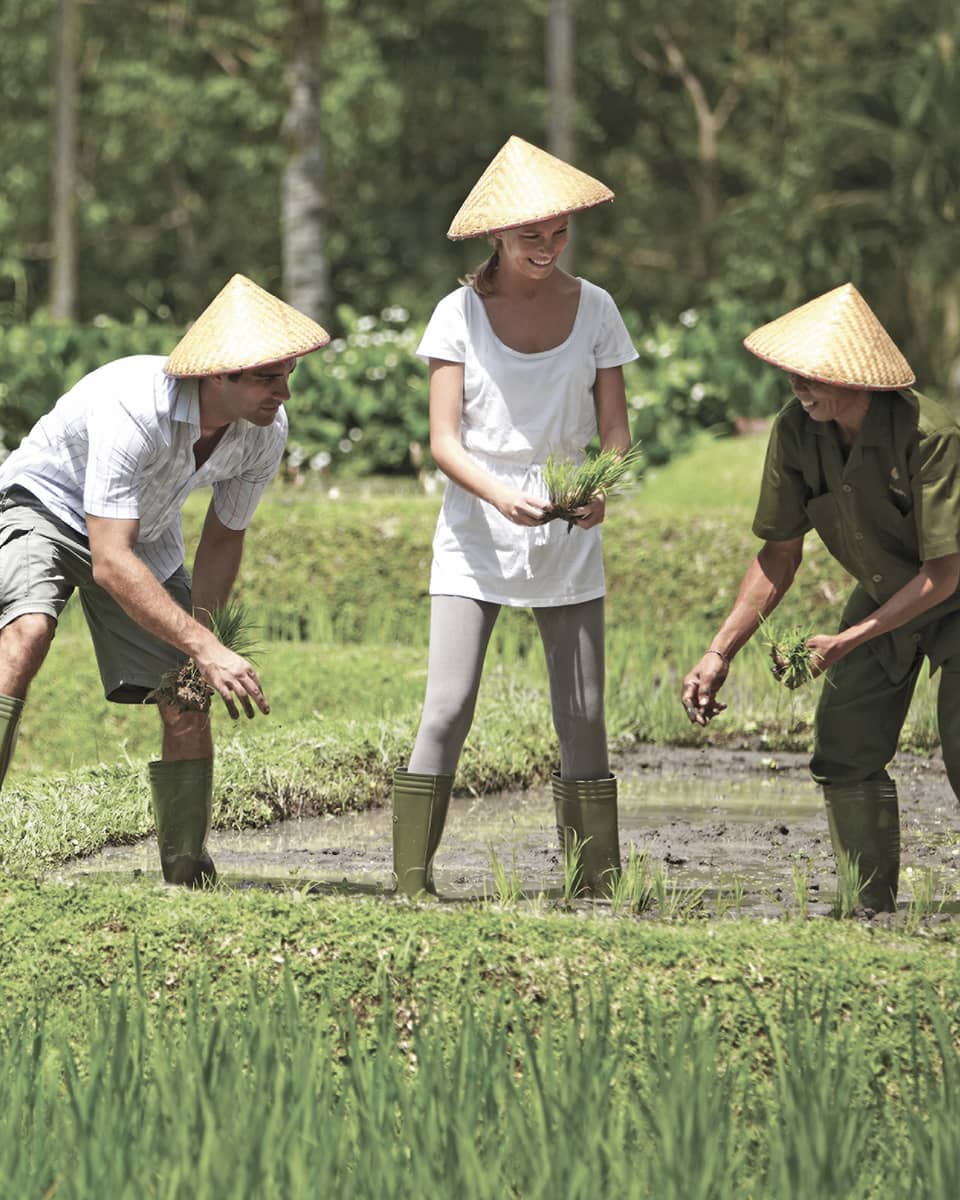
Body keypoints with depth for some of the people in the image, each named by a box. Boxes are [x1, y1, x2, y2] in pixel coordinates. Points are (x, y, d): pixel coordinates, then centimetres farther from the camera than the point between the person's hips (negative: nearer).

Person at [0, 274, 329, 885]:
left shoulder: (267, 432, -19)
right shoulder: (132, 408, -40)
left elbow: (224, 539, 1)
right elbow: (110, 563, -42)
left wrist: (200, 627, -12)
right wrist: (206, 649, -46)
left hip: (147, 536, 6)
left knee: (188, 710, -5)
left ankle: (190, 876, 11)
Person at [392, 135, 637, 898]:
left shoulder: (593, 310, 3)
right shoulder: (462, 313, -3)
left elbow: (615, 426, 3)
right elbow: (444, 442, -7)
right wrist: (499, 495, -26)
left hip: (568, 542, 2)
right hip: (476, 540, -2)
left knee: (583, 716, 3)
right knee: (447, 709, -12)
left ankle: (599, 883, 10)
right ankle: (412, 880, -8)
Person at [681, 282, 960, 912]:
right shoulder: (797, 429, -16)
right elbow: (780, 553, -4)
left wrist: (850, 640, -26)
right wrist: (720, 653, -9)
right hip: (884, 595, 6)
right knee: (845, 754, 0)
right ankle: (873, 908, 12)